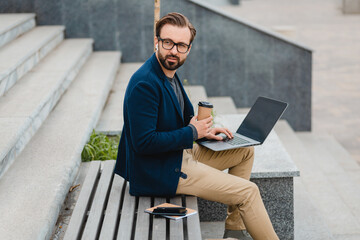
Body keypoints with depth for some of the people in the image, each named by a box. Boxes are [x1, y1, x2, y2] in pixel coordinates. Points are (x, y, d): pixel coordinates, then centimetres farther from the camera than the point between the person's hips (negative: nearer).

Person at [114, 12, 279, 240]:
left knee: (246, 151, 18)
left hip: (181, 152, 10)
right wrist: (192, 132, -18)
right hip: (161, 172, -10)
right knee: (249, 192, -10)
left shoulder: (169, 72, 6)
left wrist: (203, 131, 2)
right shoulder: (144, 84, -25)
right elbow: (143, 142, -29)